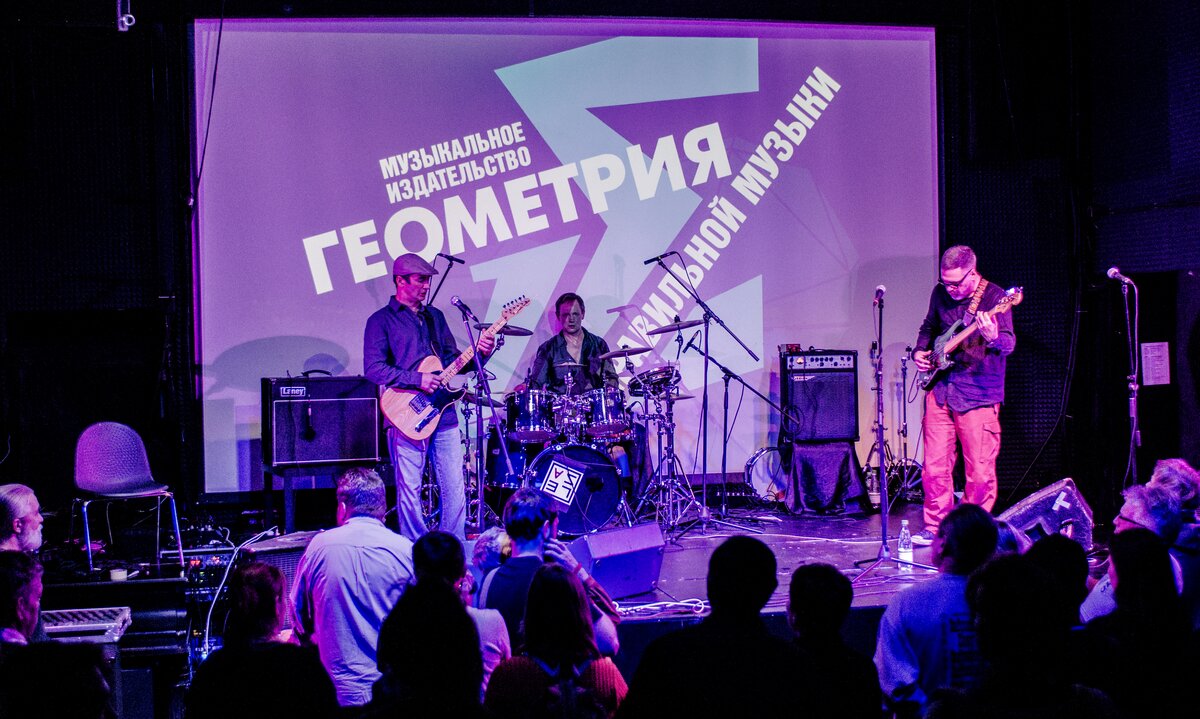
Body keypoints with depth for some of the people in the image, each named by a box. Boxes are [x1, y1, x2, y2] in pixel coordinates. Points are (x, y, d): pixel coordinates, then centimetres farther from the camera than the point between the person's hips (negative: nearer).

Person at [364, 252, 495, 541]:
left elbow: (452, 360, 19)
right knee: (410, 491, 0)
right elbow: (373, 368, -10)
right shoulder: (381, 321, 0)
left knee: (455, 489, 4)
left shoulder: (435, 317, 18)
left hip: (443, 413, 5)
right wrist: (417, 380, -18)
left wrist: (479, 352, 0)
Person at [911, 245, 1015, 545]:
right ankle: (936, 527, 18)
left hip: (978, 395, -5)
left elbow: (1009, 344, -21)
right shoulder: (940, 293, 7)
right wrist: (920, 351, 8)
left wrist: (994, 337, -43)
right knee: (935, 465, 6)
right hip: (940, 388, 5)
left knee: (979, 470, -2)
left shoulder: (994, 296, -10)